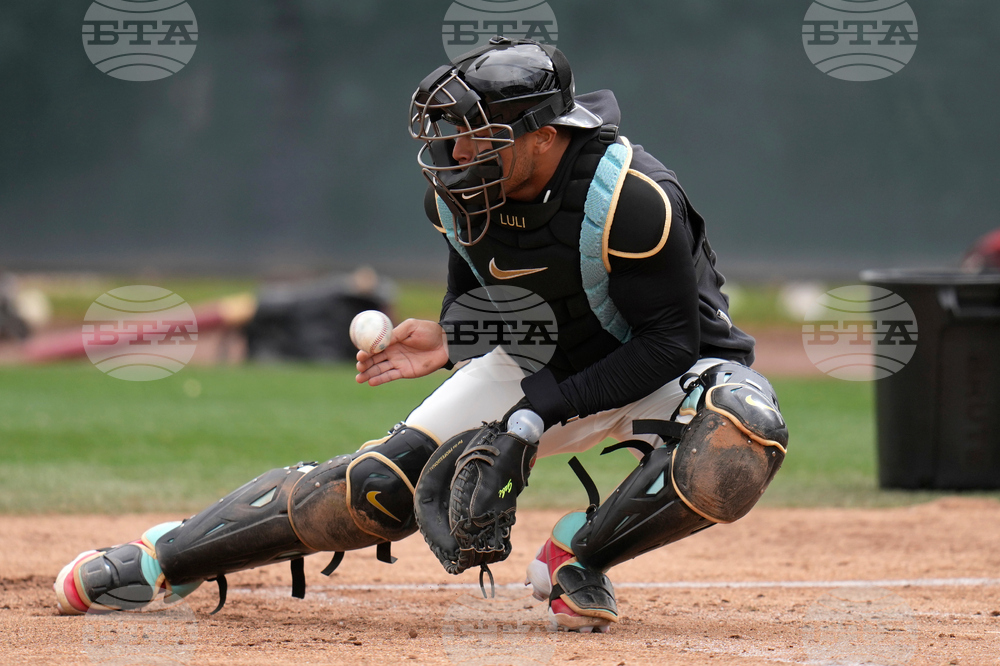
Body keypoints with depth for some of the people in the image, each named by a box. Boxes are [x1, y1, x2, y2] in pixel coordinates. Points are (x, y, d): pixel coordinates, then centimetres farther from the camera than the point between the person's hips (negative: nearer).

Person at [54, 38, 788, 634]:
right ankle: (165, 559, 4)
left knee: (737, 447, -40)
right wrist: (450, 337, -15)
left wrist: (542, 410, -29)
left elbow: (671, 340, -26)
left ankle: (580, 551, -18)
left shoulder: (630, 199, -32)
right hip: (543, 361, 5)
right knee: (381, 483, -10)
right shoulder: (460, 184, -12)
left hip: (668, 368, -4)